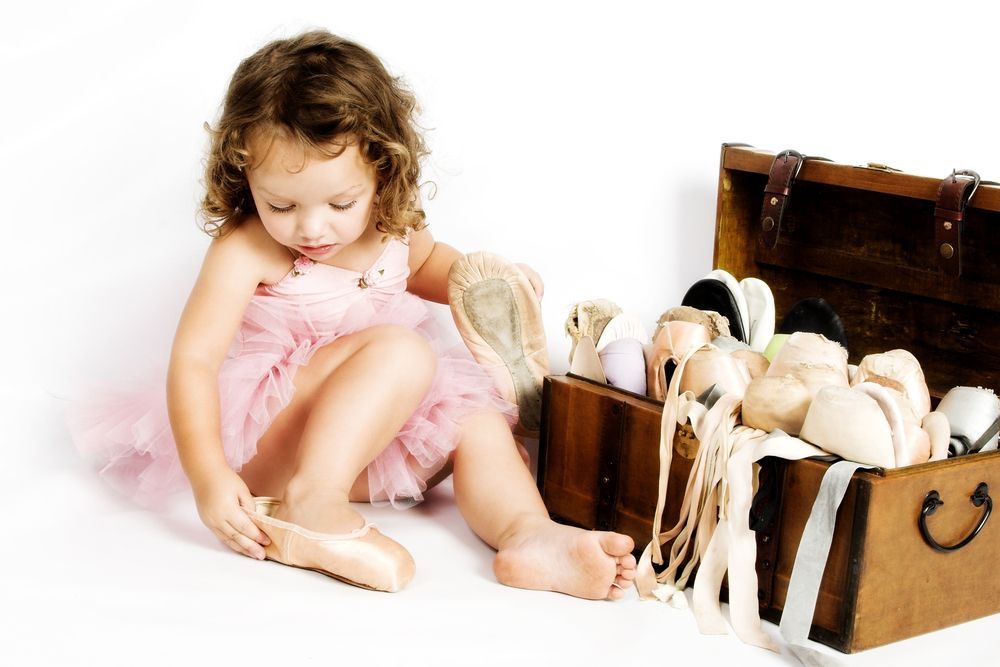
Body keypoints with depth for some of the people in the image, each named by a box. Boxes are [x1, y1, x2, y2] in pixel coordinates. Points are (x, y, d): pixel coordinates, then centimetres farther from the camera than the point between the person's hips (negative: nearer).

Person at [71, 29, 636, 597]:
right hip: (267, 438, -8)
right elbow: (193, 360, -25)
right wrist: (207, 475, -38)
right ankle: (309, 505, -39)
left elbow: (427, 263, 25)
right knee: (400, 349, -28)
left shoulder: (391, 228, 1)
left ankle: (529, 535, -32)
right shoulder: (245, 251, -20)